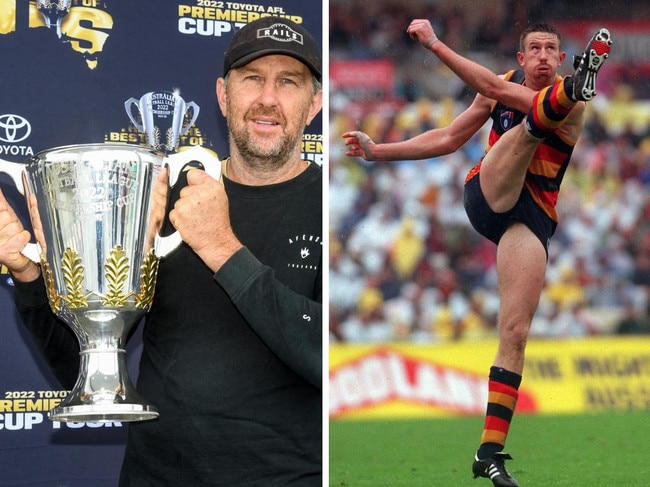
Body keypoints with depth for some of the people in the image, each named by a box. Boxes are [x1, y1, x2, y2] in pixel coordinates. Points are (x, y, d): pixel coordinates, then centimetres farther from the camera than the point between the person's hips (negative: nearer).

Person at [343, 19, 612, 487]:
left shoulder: (570, 105, -6)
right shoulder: (507, 86, 13)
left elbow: (495, 88, -20)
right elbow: (448, 139, 21)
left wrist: (436, 45, -21)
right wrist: (377, 150, 19)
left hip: (530, 218, -2)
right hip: (488, 195, 2)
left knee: (516, 333, -11)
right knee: (528, 127, -24)